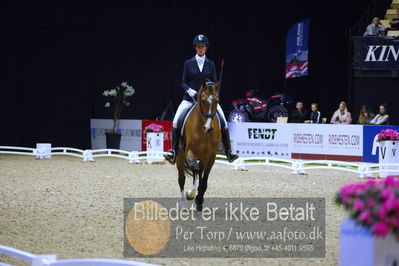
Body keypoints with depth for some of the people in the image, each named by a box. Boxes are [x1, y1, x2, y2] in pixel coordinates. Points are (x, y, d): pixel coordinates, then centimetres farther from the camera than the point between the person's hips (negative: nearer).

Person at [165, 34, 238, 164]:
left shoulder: (210, 64, 8)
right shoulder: (188, 63, 4)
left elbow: (215, 83, 7)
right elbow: (183, 82, 3)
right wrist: (190, 91, -16)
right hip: (190, 98, -1)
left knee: (223, 122, -12)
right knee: (176, 120, -21)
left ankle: (228, 152, -4)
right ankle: (174, 151, -16)